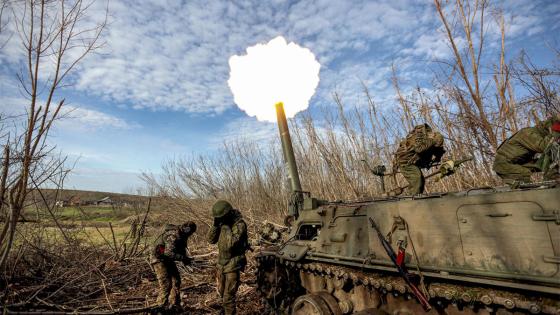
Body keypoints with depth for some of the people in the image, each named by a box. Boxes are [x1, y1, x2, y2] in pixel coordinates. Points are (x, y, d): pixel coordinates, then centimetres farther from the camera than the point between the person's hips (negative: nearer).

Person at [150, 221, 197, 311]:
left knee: (176, 281, 10)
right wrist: (183, 258, -33)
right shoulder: (173, 236, -30)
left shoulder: (182, 235, 1)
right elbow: (169, 253, -36)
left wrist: (185, 258, -7)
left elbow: (182, 249, 11)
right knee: (166, 284, -11)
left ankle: (174, 304, 22)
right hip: (159, 259, -10)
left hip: (168, 260, 10)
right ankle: (162, 306, 5)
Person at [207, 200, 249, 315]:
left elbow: (231, 244, -31)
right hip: (221, 263, 8)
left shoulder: (240, 224, -22)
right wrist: (215, 225, -14)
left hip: (233, 264, -8)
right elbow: (211, 240, -1)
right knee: (222, 291, 25)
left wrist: (226, 227, -29)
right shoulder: (223, 223, 0)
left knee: (228, 295, -4)